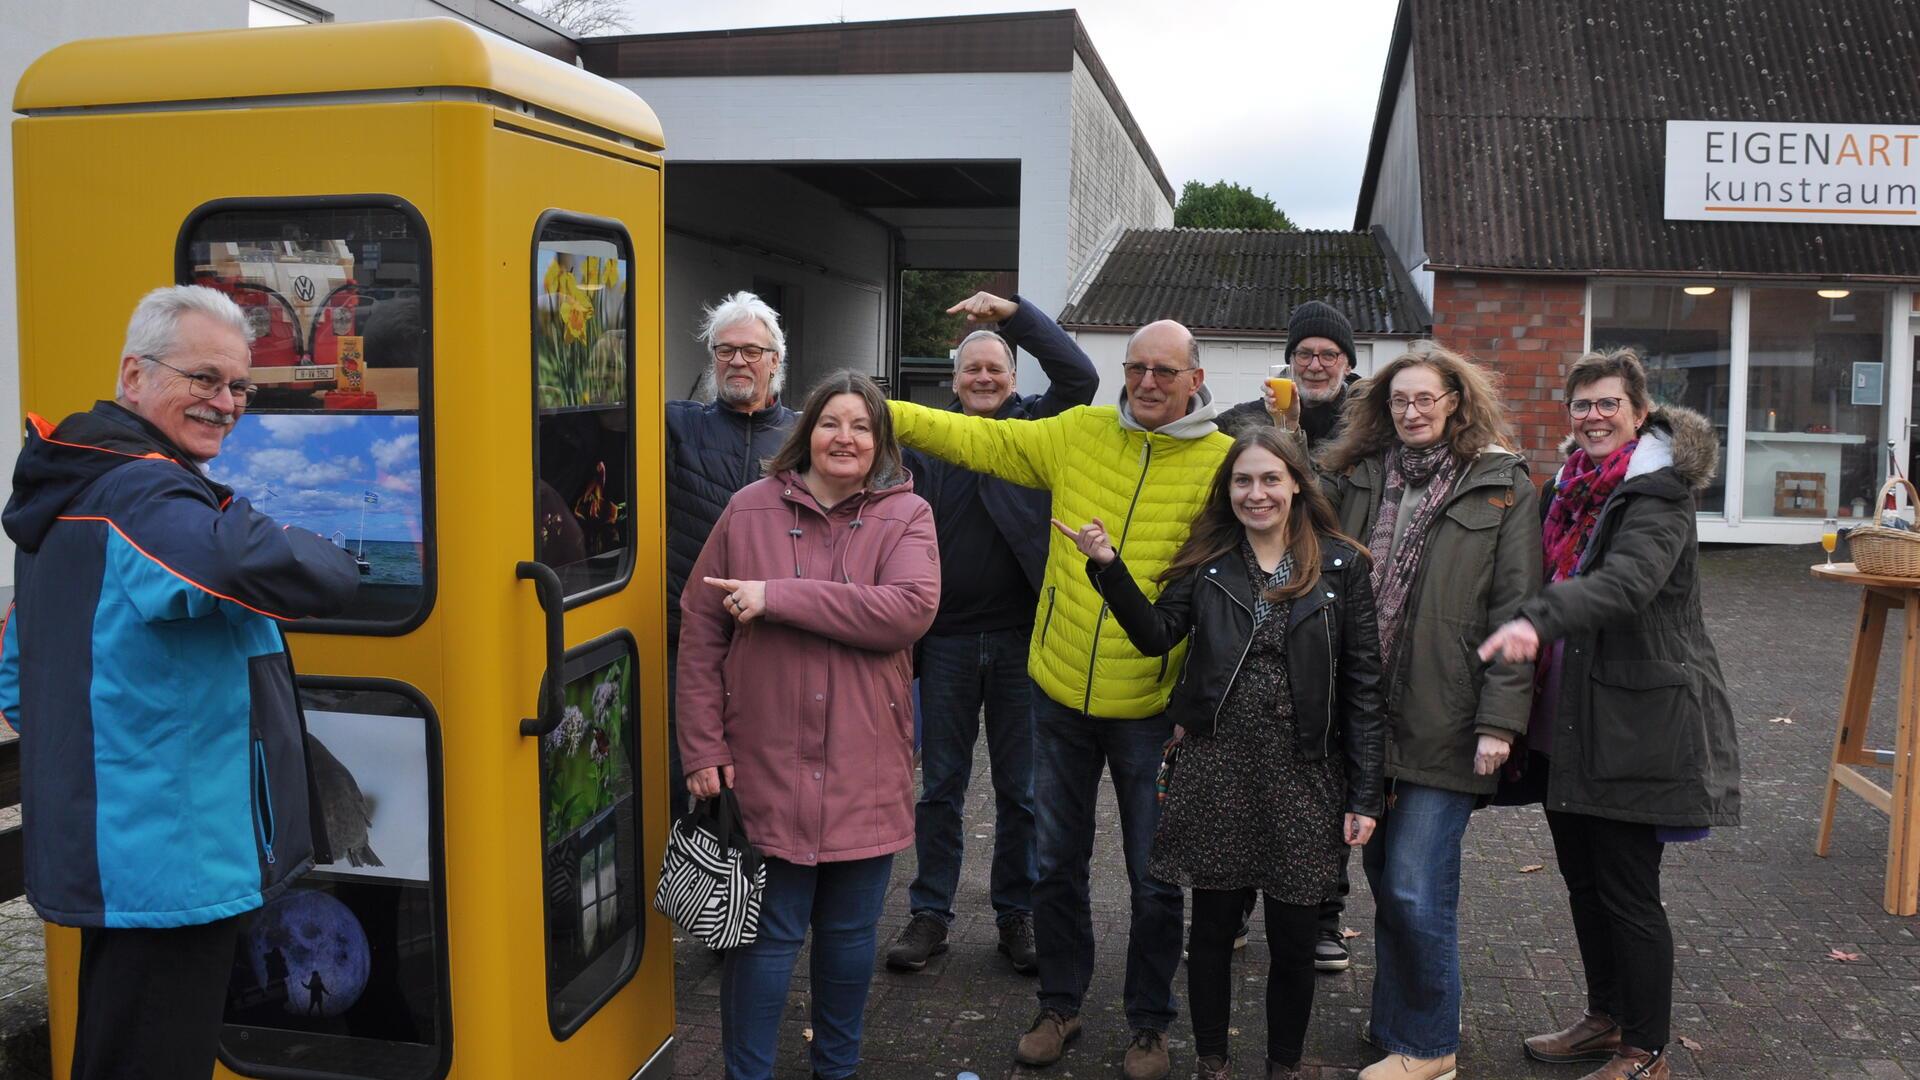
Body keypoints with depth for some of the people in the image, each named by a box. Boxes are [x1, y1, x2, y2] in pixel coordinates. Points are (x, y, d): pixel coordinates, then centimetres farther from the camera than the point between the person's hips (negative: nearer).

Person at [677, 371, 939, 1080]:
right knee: (768, 931, 5)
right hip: (768, 764, -1)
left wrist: (779, 596, -20)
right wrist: (703, 746, -3)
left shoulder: (906, 515, -1)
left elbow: (911, 609, -19)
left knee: (851, 929, 15)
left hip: (865, 769, 1)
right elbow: (700, 631, 2)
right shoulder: (750, 510, 0)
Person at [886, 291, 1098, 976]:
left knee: (1021, 788, 9)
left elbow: (1080, 376, -12)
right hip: (948, 638, 1)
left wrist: (1014, 312, -16)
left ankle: (1017, 914, 23)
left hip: (1022, 635, -1)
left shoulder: (1038, 426, 4)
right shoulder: (926, 438, 6)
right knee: (939, 785, 9)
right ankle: (930, 914, 21)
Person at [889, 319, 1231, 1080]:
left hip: (1152, 705, -3)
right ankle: (1060, 1007, 37)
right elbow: (975, 439, 3)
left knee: (1154, 877, 11)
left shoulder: (1226, 463, -9)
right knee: (1057, 862, 16)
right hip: (1060, 694, 3)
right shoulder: (1078, 435, 0)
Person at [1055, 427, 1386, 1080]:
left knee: (1294, 939, 9)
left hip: (1303, 778, -1)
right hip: (1216, 769, 1)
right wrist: (1108, 566, -19)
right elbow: (1157, 634, -6)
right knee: (1212, 928, 11)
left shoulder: (1341, 566, 1)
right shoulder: (1208, 560, 6)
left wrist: (1365, 794, -3)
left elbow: (1363, 683, 0)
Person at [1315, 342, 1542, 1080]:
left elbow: (1515, 612, -6)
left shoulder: (1503, 488, -1)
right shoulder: (1356, 478, 10)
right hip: (1367, 717, 4)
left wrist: (1500, 720, -11)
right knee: (1383, 877, 13)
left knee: (1414, 889, -4)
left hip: (1443, 723, -4)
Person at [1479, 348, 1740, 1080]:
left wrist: (1536, 620, -48)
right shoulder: (1573, 489, 12)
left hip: (1635, 720, -8)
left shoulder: (1656, 493, -14)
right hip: (1567, 718, 8)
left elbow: (1627, 580, -33)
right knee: (1582, 877, 17)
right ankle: (1606, 1020, 33)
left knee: (1627, 889, 0)